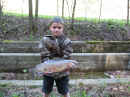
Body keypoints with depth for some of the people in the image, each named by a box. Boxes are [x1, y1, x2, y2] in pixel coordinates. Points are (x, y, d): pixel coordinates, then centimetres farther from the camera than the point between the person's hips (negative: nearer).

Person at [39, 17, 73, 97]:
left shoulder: (66, 41, -5)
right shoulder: (45, 40, -4)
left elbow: (66, 57, -10)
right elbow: (44, 56, -10)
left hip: (62, 72, -1)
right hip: (48, 72, 1)